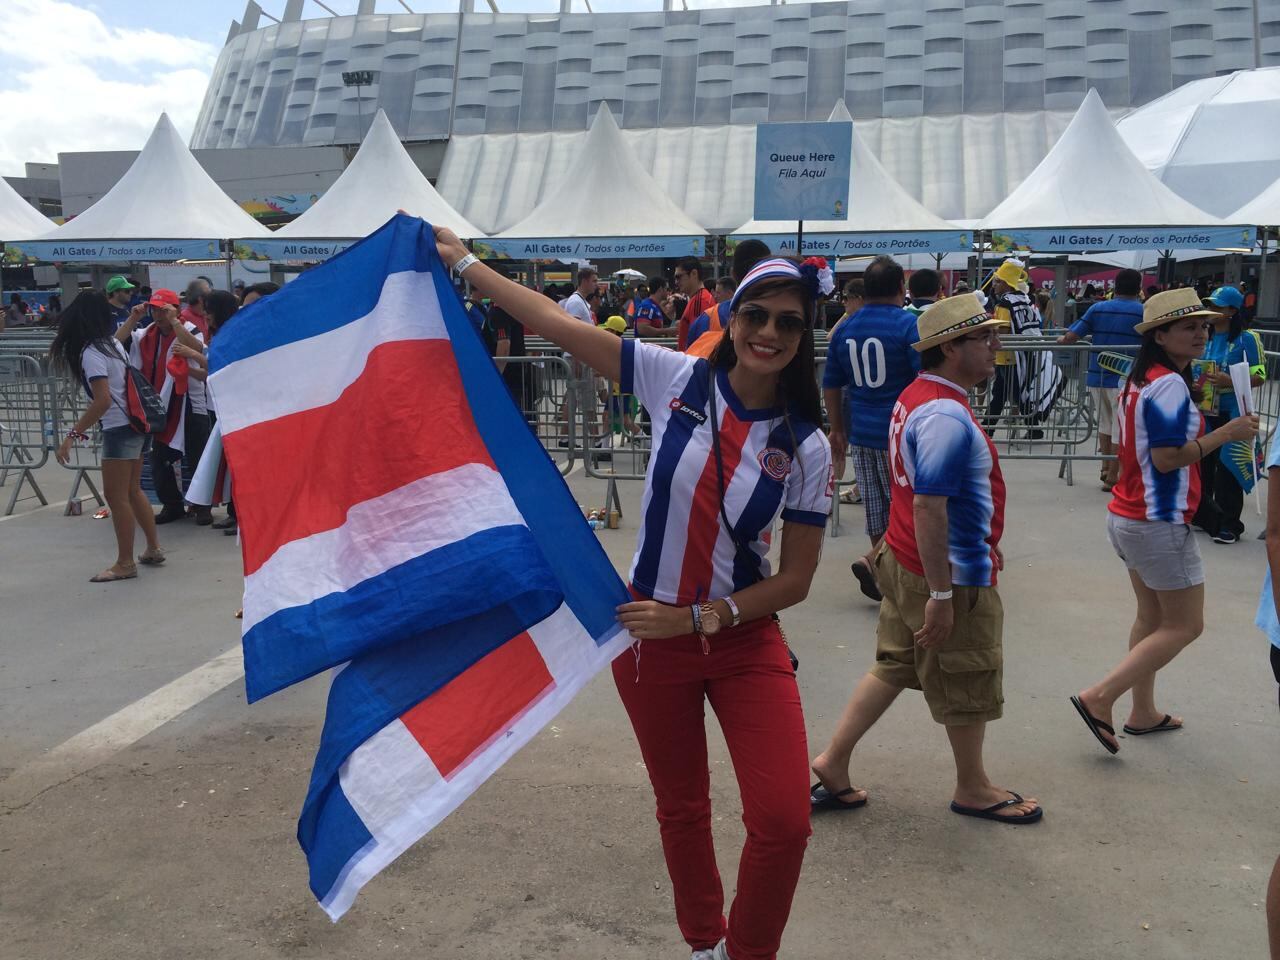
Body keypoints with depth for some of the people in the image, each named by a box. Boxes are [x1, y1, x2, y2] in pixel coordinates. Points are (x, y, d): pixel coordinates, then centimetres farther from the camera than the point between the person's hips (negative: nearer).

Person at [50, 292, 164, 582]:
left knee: (116, 495, 0)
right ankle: (153, 549, 26)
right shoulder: (113, 343, 7)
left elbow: (103, 400, -25)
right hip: (136, 423, 8)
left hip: (119, 429, -8)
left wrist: (72, 435, -24)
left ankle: (125, 563, 7)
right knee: (132, 490, 18)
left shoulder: (91, 353, -16)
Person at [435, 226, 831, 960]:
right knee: (682, 810, 17)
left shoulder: (806, 447, -8)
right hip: (650, 633, 1)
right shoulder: (677, 379, -8)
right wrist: (462, 263, -3)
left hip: (746, 641, 0)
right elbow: (557, 324, -5)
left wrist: (696, 619, -14)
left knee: (784, 823, -7)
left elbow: (795, 581, -6)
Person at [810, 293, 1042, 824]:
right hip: (953, 575, -9)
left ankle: (833, 762, 23)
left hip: (905, 562, 9)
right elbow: (928, 508, -29)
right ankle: (973, 789, 31)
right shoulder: (947, 416, -25)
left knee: (893, 667, 19)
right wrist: (941, 595, -25)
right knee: (968, 687, 11)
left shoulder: (916, 396, 7)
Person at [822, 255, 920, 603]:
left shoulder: (844, 329, 7)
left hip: (861, 431, 6)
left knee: (877, 507, 15)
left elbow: (830, 385, 12)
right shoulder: (909, 325, -11)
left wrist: (837, 429, 20)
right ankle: (873, 560, -13)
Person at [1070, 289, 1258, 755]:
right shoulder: (1171, 385, -19)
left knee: (1152, 616, 19)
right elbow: (1167, 458, -24)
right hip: (1159, 524, -10)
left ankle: (1143, 713, 28)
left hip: (1127, 517, 10)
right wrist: (1226, 433, -19)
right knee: (1184, 625, 0)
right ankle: (1099, 698, -4)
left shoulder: (1139, 380, 10)